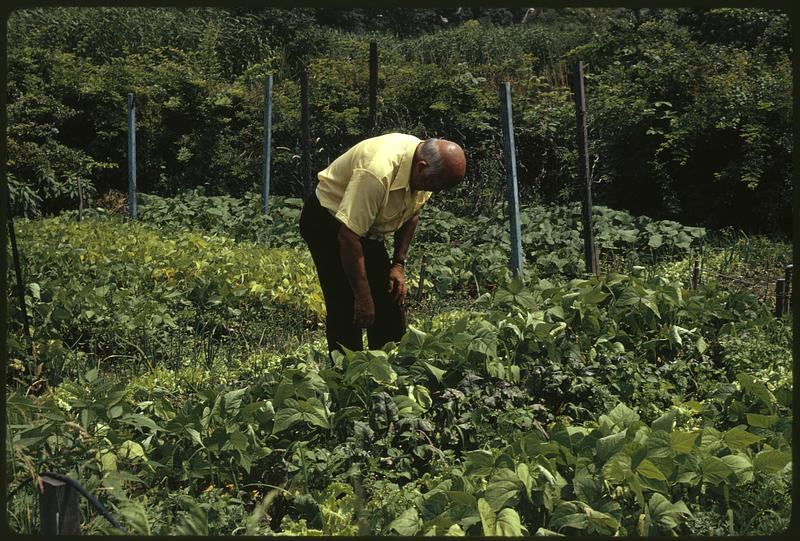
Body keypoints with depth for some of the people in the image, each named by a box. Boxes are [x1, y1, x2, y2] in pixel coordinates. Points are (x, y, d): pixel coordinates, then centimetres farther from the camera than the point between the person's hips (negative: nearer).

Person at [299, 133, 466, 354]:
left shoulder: (423, 170, -12)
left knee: (390, 307, 4)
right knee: (347, 310, -15)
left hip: (368, 226, 8)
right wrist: (363, 297, -29)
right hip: (327, 221, -8)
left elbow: (411, 215, 8)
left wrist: (399, 264, 0)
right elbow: (349, 236, -35)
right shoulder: (377, 173, -38)